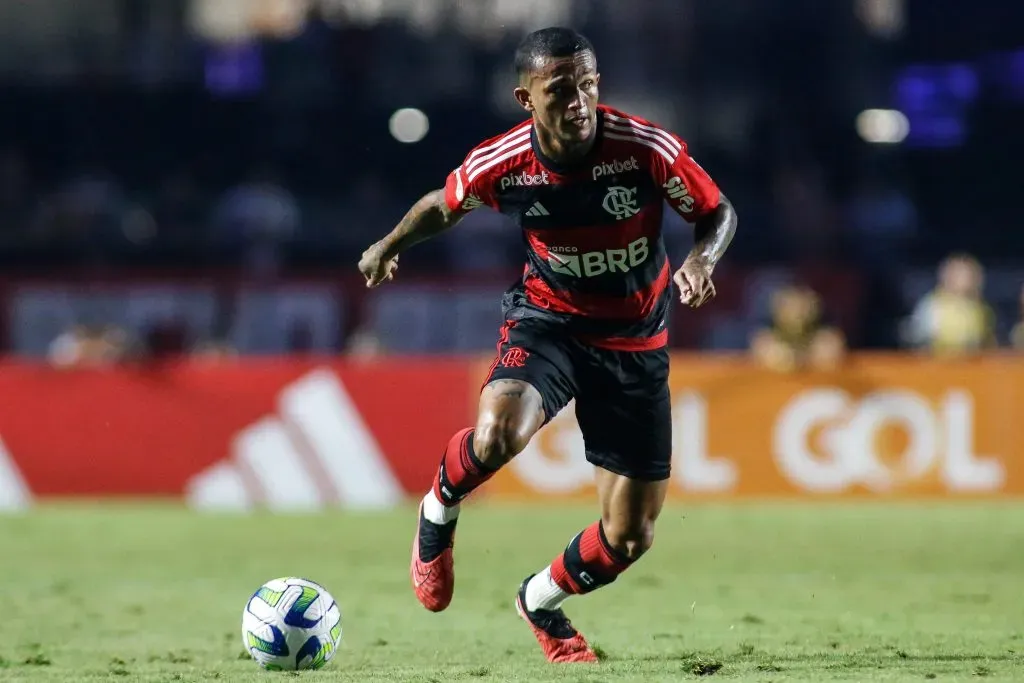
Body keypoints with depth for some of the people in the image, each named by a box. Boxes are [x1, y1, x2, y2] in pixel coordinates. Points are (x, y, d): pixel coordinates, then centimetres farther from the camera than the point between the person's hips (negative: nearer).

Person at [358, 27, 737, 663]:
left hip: (636, 343, 1)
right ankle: (439, 513, 0)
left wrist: (702, 259, -25)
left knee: (631, 535, 2)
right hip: (547, 320, -1)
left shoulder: (649, 150, -21)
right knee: (497, 435, -35)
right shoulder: (500, 164, -17)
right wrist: (393, 243, -13)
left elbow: (717, 211, -4)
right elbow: (444, 204, 6)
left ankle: (542, 601, 35)